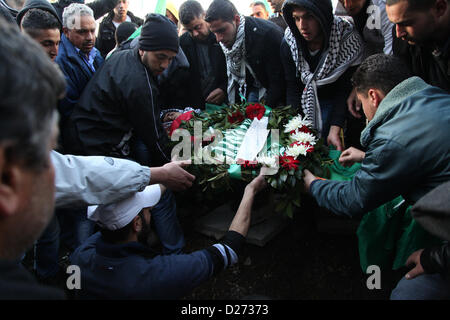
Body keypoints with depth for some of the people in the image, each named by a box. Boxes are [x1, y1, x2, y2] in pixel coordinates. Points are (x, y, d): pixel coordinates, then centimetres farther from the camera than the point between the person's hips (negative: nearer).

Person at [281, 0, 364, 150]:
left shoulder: (348, 40, -24)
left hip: (333, 102, -2)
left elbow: (345, 90, -21)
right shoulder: (289, 43, -16)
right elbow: (292, 87, -12)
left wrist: (335, 130, -31)